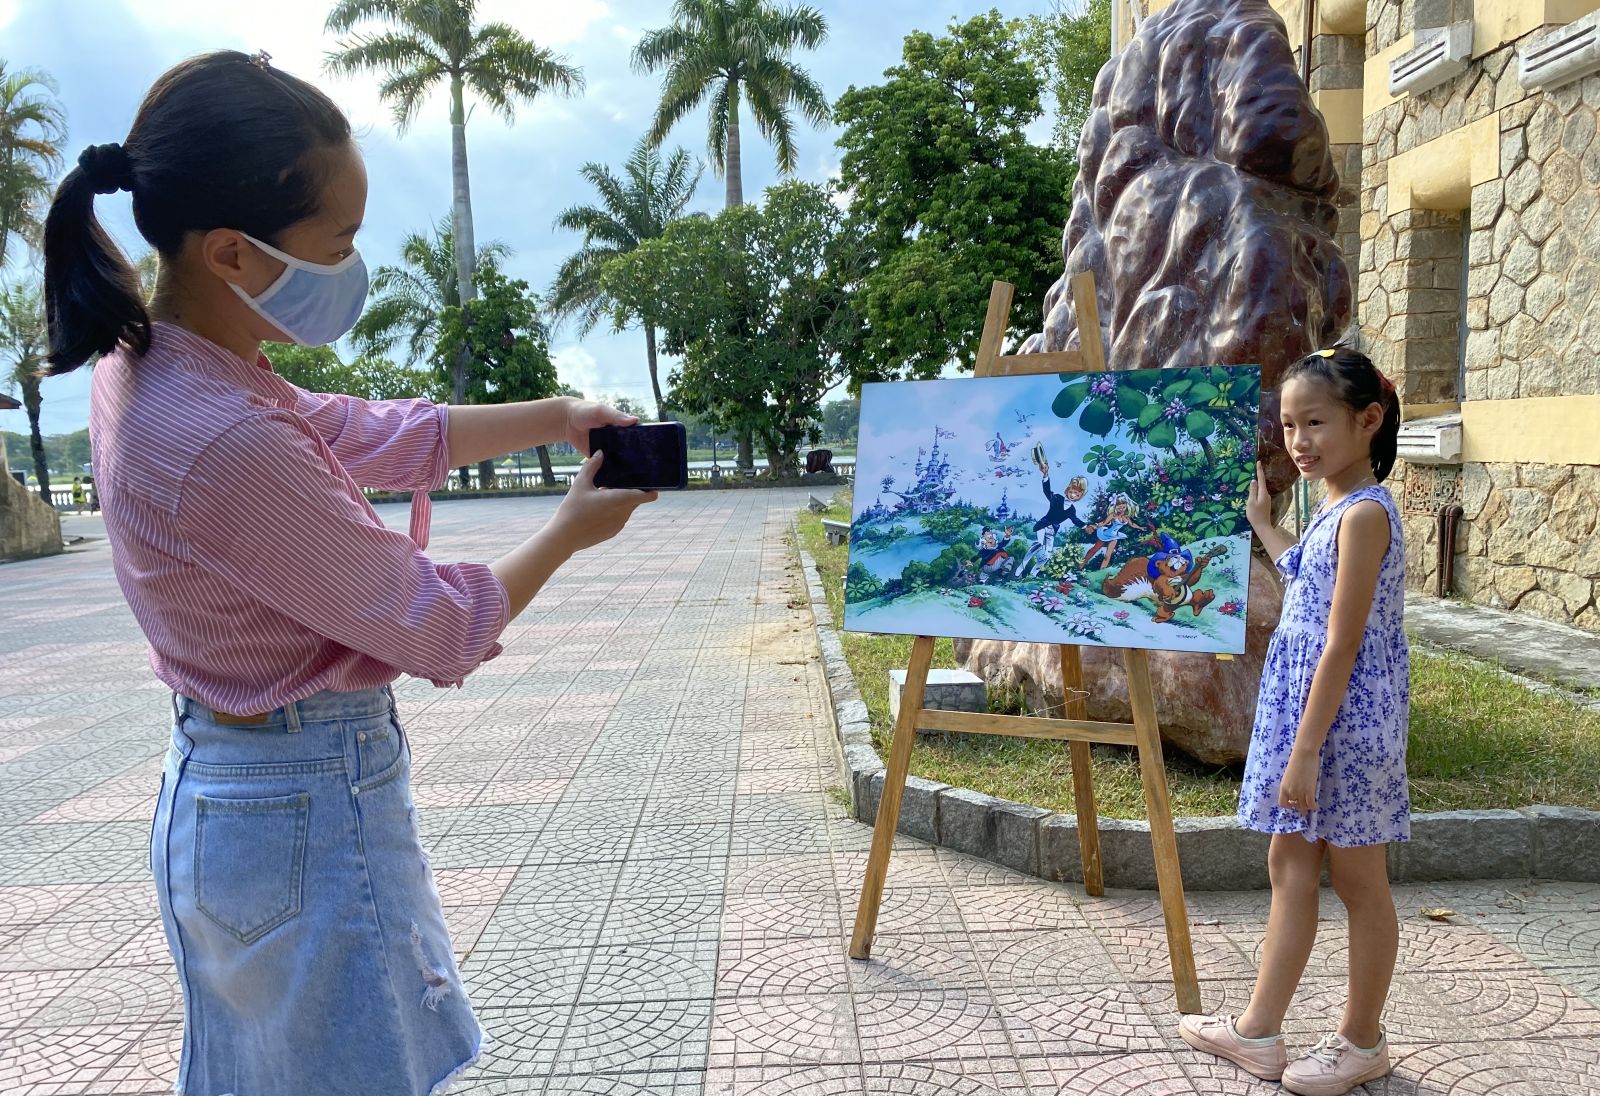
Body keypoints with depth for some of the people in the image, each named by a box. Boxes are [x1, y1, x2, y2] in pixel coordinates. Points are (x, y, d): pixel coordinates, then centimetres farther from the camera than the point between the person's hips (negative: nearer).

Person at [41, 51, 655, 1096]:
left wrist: (553, 416, 2)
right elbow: (437, 626, -20)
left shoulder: (146, 366, -3)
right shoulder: (226, 443, -31)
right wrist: (573, 530, -6)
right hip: (311, 808, -9)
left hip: (221, 787, 9)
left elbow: (374, 434, 7)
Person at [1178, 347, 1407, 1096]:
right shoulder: (1334, 511, 10)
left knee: (1358, 880, 7)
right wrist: (1261, 521, 30)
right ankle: (1259, 1031, 25)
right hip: (1308, 714, 10)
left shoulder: (1364, 513, -18)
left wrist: (1305, 750, -21)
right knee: (1288, 865, 14)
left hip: (1346, 722, -10)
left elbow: (1341, 645, -22)